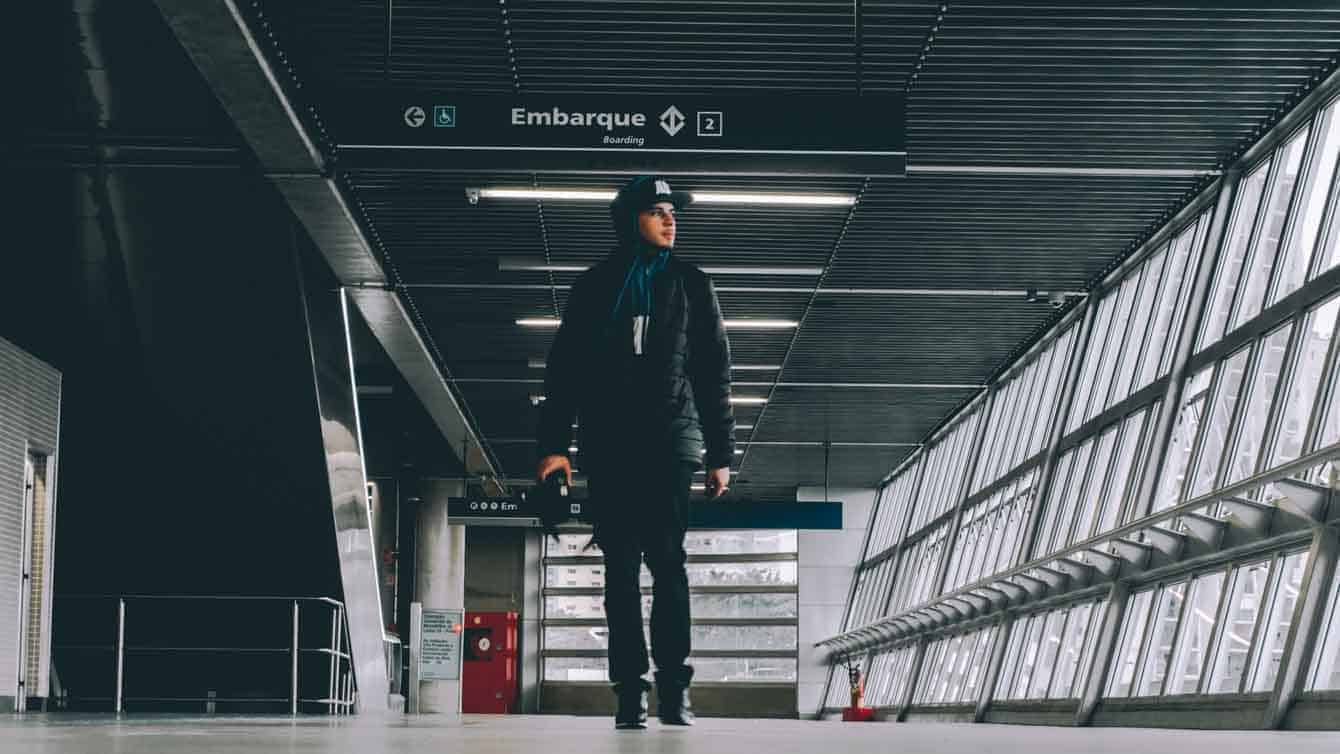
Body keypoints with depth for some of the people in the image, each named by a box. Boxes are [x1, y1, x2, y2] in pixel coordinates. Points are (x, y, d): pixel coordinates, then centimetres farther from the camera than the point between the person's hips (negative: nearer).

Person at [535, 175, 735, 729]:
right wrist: (554, 444, -1)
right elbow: (563, 371, 9)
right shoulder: (594, 287, 11)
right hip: (608, 449, 1)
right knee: (620, 568, 0)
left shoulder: (691, 285, 11)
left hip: (670, 445, -1)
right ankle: (630, 691, 0)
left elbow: (714, 375, 9)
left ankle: (674, 687, -9)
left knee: (667, 560, -10)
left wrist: (720, 454, 3)